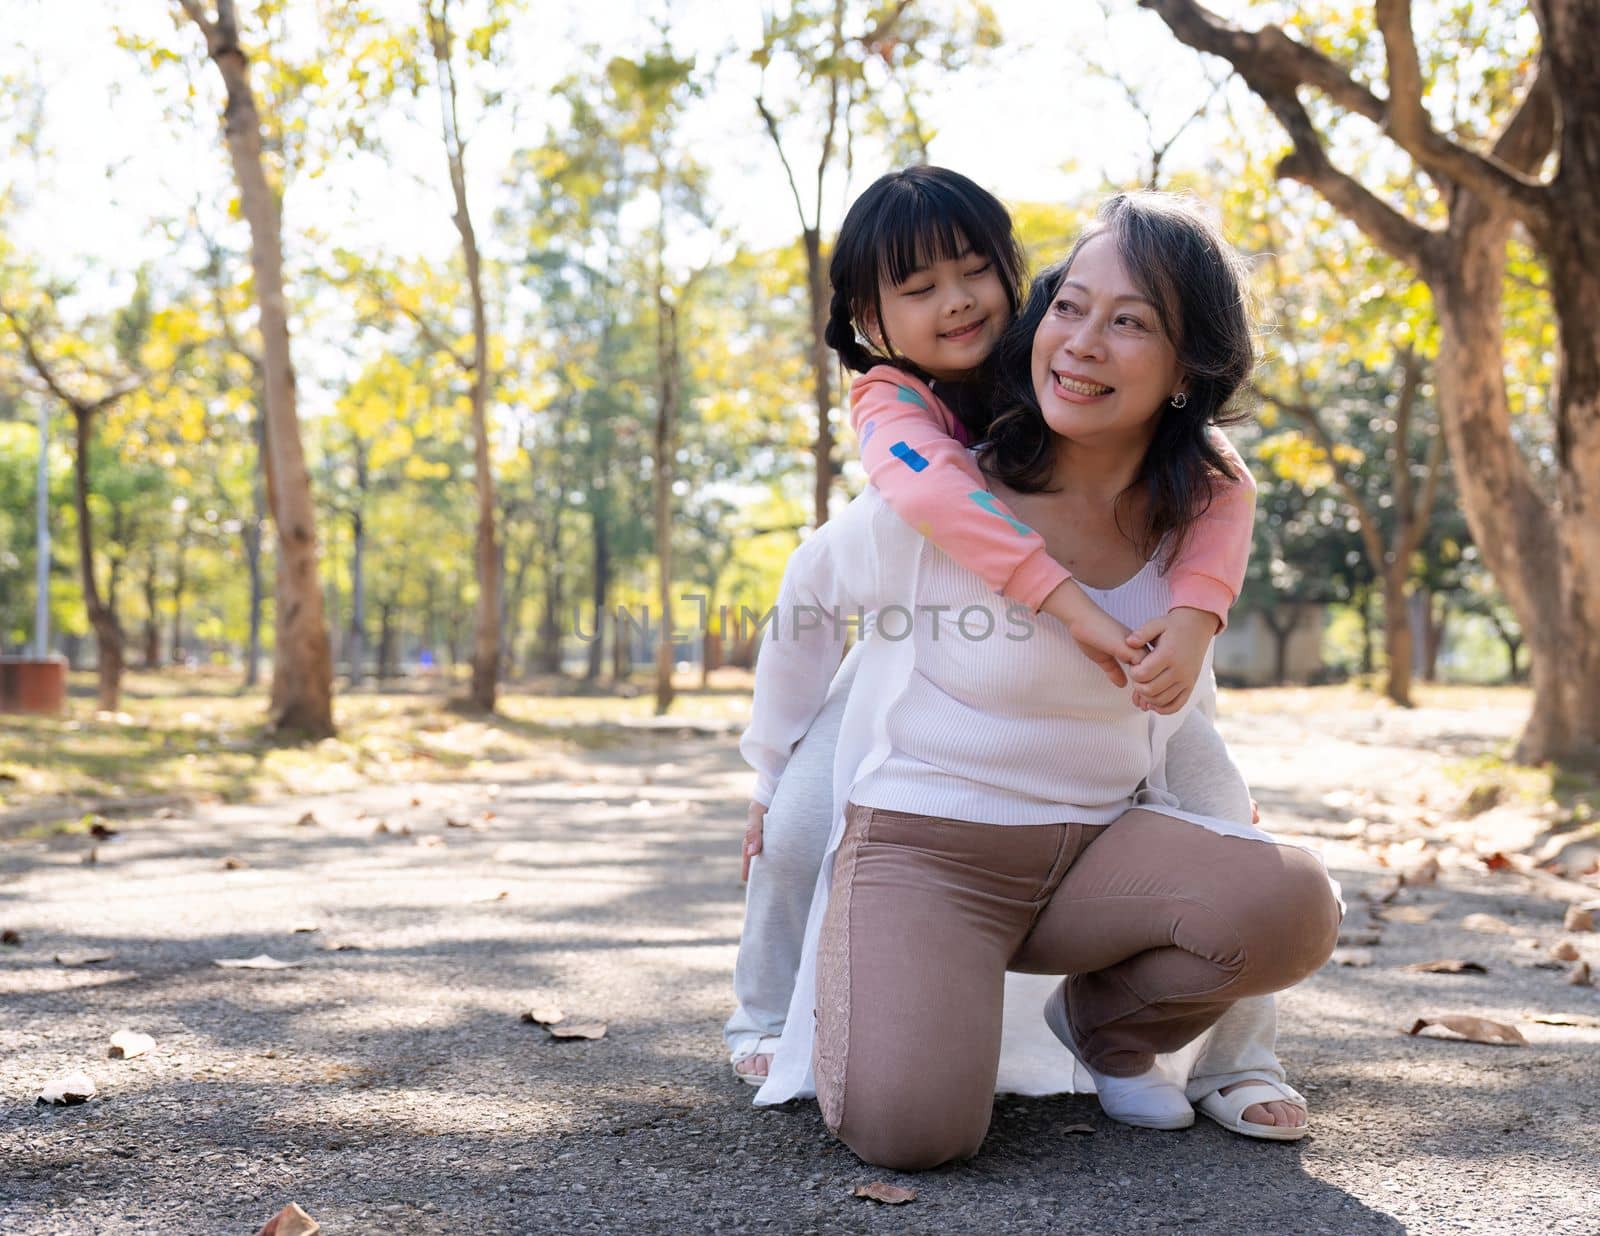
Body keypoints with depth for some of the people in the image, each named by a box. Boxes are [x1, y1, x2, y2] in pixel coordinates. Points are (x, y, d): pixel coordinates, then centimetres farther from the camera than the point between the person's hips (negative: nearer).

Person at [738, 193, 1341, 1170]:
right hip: (923, 844, -4)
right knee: (913, 1127, -28)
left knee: (1295, 906, -24)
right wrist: (773, 786, 14)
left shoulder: (1197, 519, -3)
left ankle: (1106, 1025, 8)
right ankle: (850, 981, 9)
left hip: (1097, 848, 4)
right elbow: (812, 594, 4)